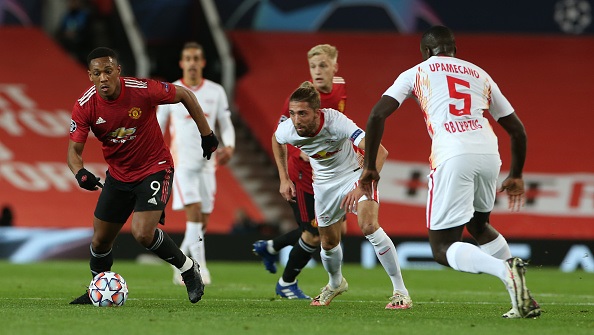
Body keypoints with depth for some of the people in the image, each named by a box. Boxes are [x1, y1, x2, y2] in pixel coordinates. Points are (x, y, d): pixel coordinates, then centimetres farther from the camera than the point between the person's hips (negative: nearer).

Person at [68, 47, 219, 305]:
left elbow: (185, 95, -7)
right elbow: (74, 149, -12)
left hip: (155, 169, -4)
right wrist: (80, 173, -34)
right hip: (118, 175, 4)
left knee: (142, 233, -23)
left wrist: (206, 134, 0)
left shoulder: (143, 90, -24)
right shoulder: (84, 106, -17)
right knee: (100, 241, 8)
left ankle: (188, 268, 1)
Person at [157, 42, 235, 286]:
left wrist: (229, 146, -12)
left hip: (207, 163, 3)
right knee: (194, 212, -19)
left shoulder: (216, 92, 6)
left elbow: (226, 125, 9)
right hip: (182, 162, -3)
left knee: (202, 222, 5)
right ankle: (200, 266, -18)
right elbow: (157, 128, 8)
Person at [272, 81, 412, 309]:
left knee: (368, 226, -27)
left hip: (354, 173, -5)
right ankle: (335, 283, 47)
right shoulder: (287, 130, -23)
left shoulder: (336, 122, -38)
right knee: (329, 242, 12)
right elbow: (276, 140, 7)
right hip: (324, 183, 5)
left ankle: (400, 291, -17)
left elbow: (379, 152, -46)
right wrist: (284, 179, 5)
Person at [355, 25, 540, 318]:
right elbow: (517, 130, 29)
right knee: (478, 226, 30)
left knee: (443, 249, 4)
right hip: (488, 154, 4)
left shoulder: (416, 73, 20)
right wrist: (516, 176, 42)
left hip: (452, 158, -4)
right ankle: (523, 298, 14)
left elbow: (378, 115, 8)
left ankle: (506, 272, -24)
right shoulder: (479, 75, 27)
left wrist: (370, 167, 16)